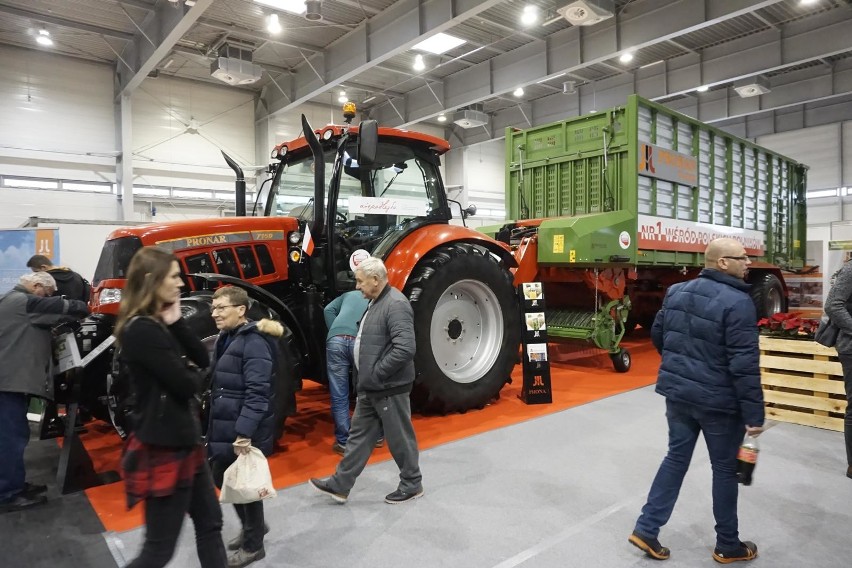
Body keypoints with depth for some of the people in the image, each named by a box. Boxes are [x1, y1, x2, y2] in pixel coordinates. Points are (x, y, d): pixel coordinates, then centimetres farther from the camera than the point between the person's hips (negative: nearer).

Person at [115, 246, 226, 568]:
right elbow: (187, 384, -23)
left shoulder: (159, 324, 8)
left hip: (184, 443, 10)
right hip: (164, 450, -10)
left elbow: (202, 359, 2)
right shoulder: (141, 330, -22)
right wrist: (193, 372, -1)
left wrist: (176, 322, -9)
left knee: (210, 523, 20)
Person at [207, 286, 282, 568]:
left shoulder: (254, 342, -20)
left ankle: (253, 545, 26)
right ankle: (252, 526, 42)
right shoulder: (226, 338, 10)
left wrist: (245, 432, -29)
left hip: (245, 433, -9)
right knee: (222, 478, 20)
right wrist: (214, 427, 18)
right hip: (225, 428, 9)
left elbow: (257, 392, -25)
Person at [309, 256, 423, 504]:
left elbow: (405, 348, -30)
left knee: (399, 438, 7)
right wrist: (367, 375, 12)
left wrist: (377, 373, -21)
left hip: (389, 388, -10)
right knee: (359, 435, 16)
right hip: (370, 388, 10)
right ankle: (340, 485, 27)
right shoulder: (376, 302, 10)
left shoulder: (395, 304, -21)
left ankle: (412, 485, 26)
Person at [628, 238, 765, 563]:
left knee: (676, 458, 17)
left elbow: (657, 336, 14)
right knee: (725, 468, 12)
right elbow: (744, 365, -21)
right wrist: (754, 414, -15)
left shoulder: (676, 292, 4)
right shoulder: (737, 302, -18)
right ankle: (728, 546, 29)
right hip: (718, 400, -6)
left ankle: (646, 529, 18)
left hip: (677, 392, 6)